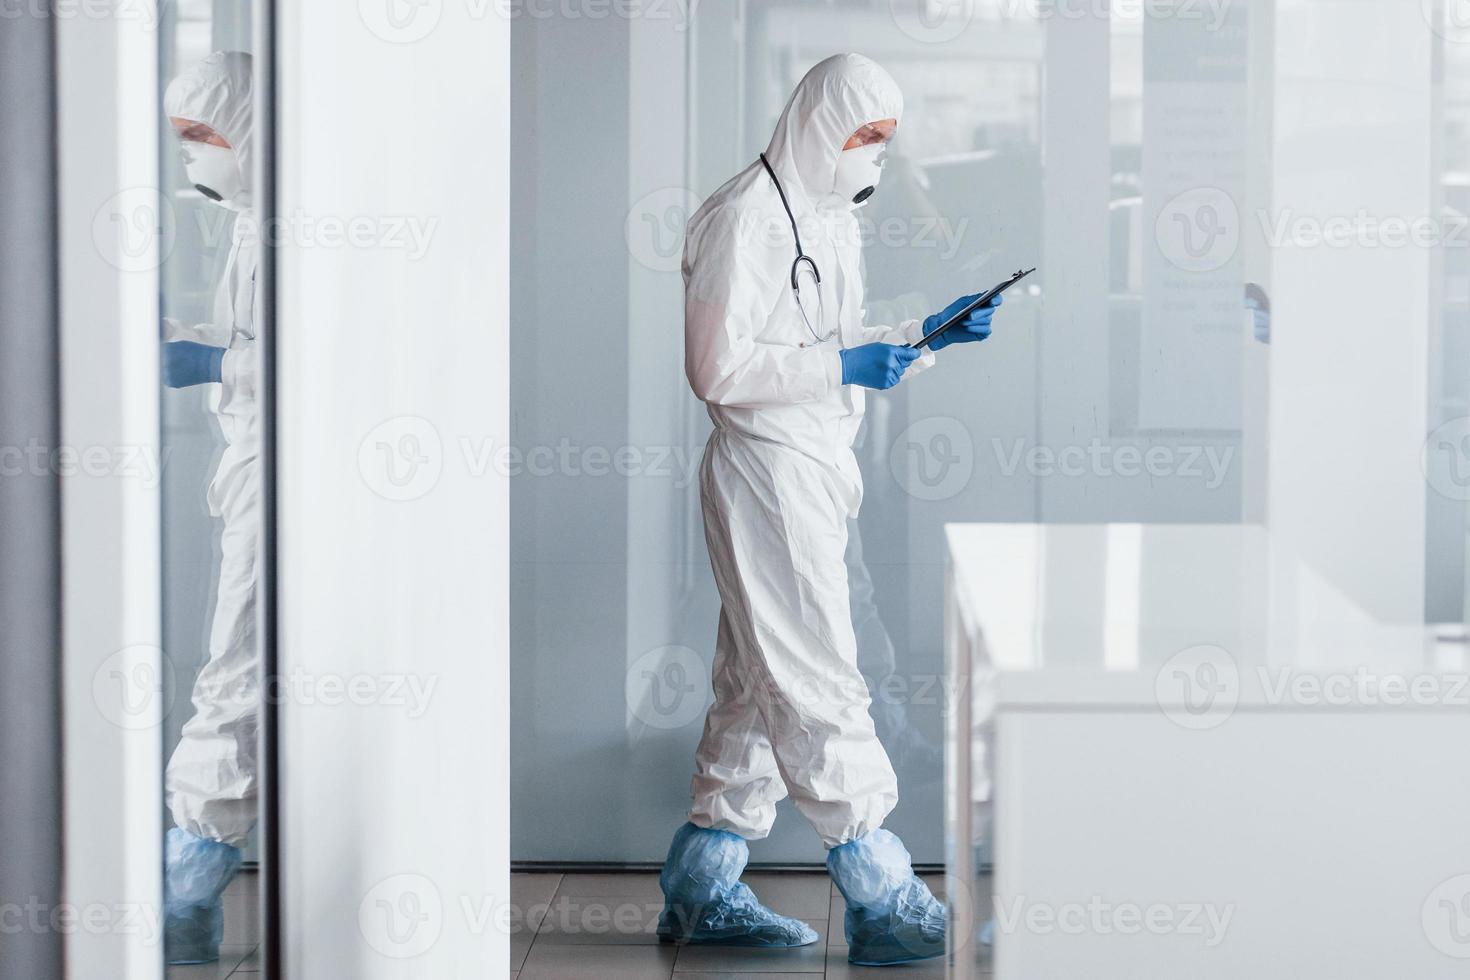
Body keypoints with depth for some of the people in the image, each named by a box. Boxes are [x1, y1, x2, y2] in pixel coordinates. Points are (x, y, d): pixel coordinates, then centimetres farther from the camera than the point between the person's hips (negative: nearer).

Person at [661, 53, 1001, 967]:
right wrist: (844, 365, -19)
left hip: (816, 471, 10)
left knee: (761, 686, 12)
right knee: (820, 686, -7)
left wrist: (927, 334, 9)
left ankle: (702, 889, 20)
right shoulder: (744, 219, -13)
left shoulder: (833, 219, 18)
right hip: (765, 471, -10)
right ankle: (883, 903, -5)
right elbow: (718, 369, -18)